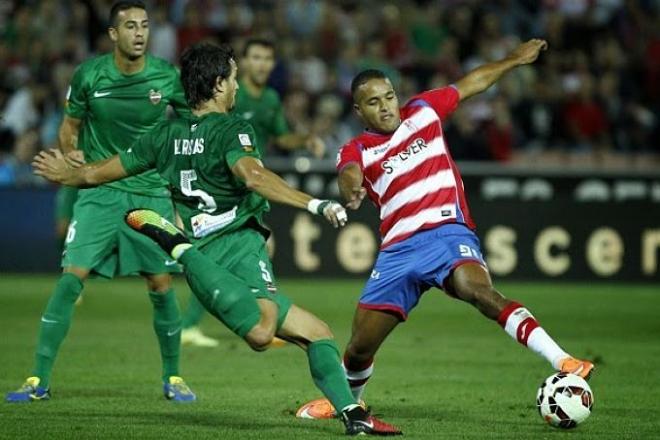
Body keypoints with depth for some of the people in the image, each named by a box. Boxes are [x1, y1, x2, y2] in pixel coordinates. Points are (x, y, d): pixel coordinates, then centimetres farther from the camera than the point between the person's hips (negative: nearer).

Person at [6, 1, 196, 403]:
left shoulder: (167, 76, -5)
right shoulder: (89, 76, -5)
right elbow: (70, 124, 8)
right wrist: (69, 152, -8)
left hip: (152, 192, 1)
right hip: (99, 191, -1)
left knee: (162, 286, -1)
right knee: (70, 279, -10)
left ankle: (173, 377, 18)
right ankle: (40, 380, -4)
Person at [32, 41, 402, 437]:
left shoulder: (169, 135, 17)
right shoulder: (231, 129, -2)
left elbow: (98, 173, 24)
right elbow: (252, 175, -24)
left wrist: (67, 174, 45)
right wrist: (314, 204, -29)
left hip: (206, 260, 8)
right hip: (238, 248, -8)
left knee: (316, 332, 7)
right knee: (261, 333, -37)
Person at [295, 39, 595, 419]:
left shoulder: (423, 112, 13)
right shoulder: (357, 150, 5)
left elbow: (471, 84, 28)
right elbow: (349, 174, -20)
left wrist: (515, 60, 30)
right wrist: (351, 190, -43)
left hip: (449, 233, -2)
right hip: (399, 250, 2)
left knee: (480, 291, -34)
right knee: (360, 347, 4)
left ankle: (563, 363, -45)